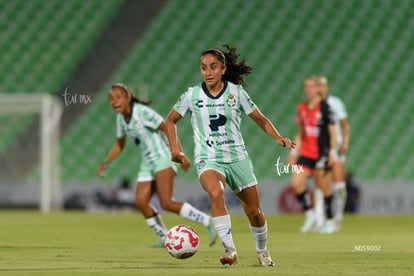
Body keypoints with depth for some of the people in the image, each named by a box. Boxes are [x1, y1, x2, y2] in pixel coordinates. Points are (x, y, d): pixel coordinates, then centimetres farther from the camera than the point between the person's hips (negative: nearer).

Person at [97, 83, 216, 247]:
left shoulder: (142, 112, -15)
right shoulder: (121, 118, 9)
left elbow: (168, 129, -16)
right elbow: (119, 145, 23)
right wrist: (106, 163, 10)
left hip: (163, 158, -8)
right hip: (148, 163, 8)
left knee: (166, 203, -21)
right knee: (141, 202, -6)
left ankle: (208, 222, -15)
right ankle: (164, 238, 6)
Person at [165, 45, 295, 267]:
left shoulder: (236, 92, -2)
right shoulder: (192, 95, -2)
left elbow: (260, 119, 7)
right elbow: (171, 120, 12)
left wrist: (277, 137, -9)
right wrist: (174, 148, 0)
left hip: (237, 157, 2)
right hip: (208, 159, -2)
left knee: (254, 212, 7)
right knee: (216, 193, -35)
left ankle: (262, 251, 37)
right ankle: (230, 250, -30)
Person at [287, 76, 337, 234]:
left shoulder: (324, 107, -7)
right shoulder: (302, 108, 11)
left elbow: (332, 132, -6)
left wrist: (332, 152, -13)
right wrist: (294, 151, 13)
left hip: (321, 154, -5)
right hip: (305, 153, 5)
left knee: (324, 188, 0)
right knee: (296, 182, -11)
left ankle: (329, 221, 13)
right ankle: (309, 215, 4)